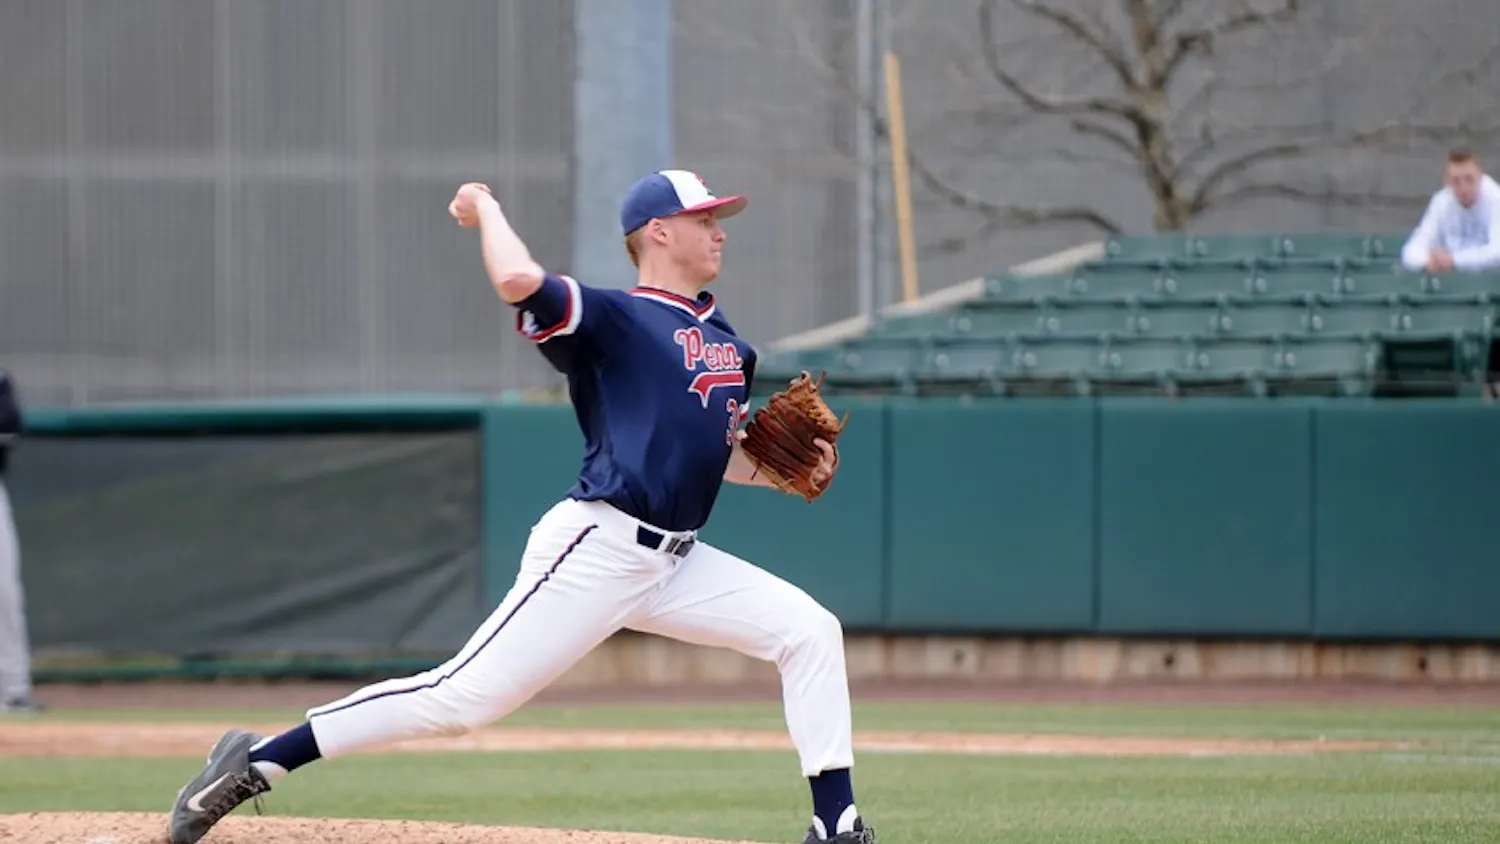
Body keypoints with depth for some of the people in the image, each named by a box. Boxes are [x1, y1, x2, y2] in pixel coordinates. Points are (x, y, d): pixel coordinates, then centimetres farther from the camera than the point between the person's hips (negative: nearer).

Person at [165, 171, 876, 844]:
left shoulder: (728, 343, 19)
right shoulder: (614, 319, -6)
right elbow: (519, 281, -24)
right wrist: (486, 209, -6)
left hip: (676, 560, 8)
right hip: (596, 550, -8)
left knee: (809, 631, -1)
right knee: (462, 697, -13)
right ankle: (256, 763, -8)